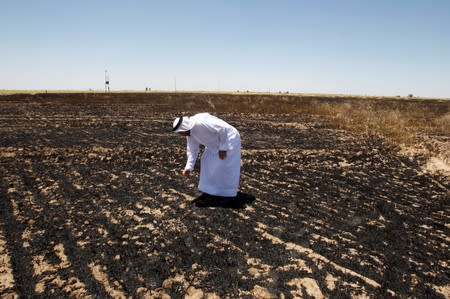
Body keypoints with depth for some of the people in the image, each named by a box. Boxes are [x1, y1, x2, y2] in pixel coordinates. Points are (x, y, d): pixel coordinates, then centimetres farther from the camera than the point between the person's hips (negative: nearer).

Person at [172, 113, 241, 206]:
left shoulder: (200, 123, -34)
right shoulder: (189, 132, -5)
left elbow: (223, 129, -32)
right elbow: (192, 149, 2)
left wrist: (223, 148, -25)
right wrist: (188, 167, -6)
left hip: (228, 138, -9)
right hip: (215, 143, 9)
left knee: (225, 168, -6)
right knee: (207, 163, 10)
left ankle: (228, 195, 10)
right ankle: (209, 192, 22)